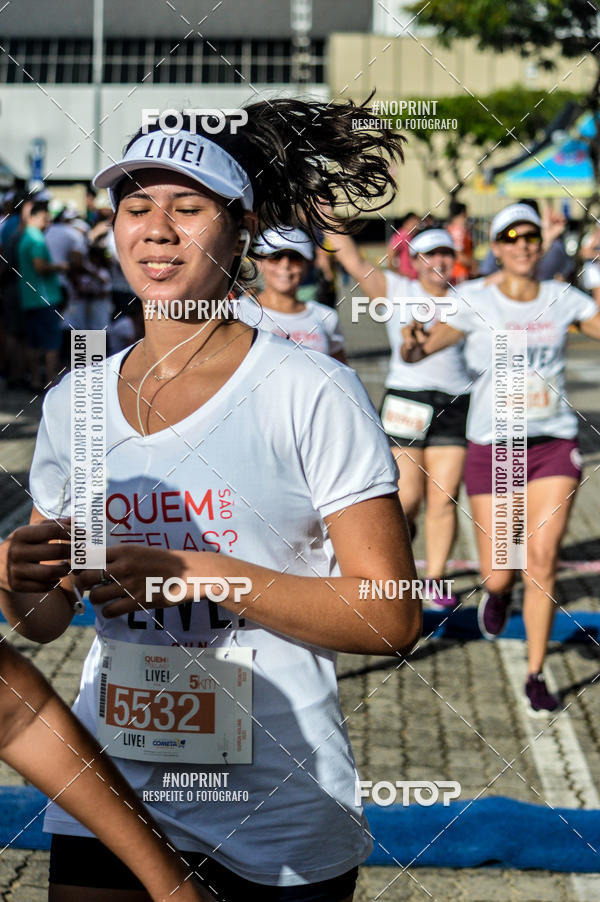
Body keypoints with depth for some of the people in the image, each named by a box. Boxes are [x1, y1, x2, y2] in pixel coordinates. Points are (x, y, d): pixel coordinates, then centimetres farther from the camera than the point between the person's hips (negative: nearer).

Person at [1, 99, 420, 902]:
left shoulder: (313, 394, -11)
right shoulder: (71, 404, 5)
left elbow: (393, 616, -14)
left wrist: (203, 574, -22)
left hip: (279, 815, -3)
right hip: (106, 799, 4)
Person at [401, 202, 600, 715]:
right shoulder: (476, 303, -4)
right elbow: (420, 349, -14)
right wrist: (414, 344, -36)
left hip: (554, 444, 1)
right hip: (493, 446, -1)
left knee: (541, 562, -7)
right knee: (498, 574, 1)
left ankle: (536, 676, 6)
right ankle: (498, 594, 40)